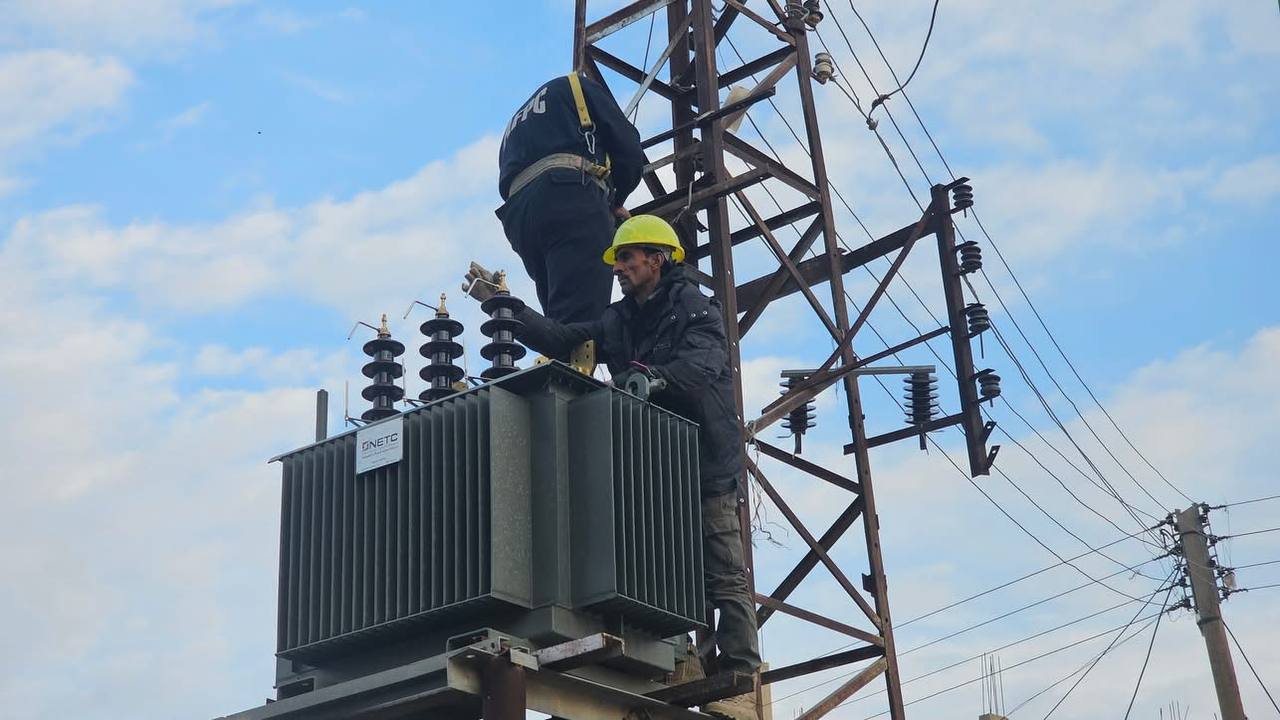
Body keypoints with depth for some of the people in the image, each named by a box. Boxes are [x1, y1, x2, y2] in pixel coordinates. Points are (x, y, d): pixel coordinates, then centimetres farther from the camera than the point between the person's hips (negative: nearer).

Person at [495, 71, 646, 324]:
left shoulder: (516, 123, 41)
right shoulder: (576, 85, 25)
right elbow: (629, 150, 12)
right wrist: (616, 202, 27)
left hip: (516, 214, 7)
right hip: (571, 199, -6)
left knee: (558, 326, 2)